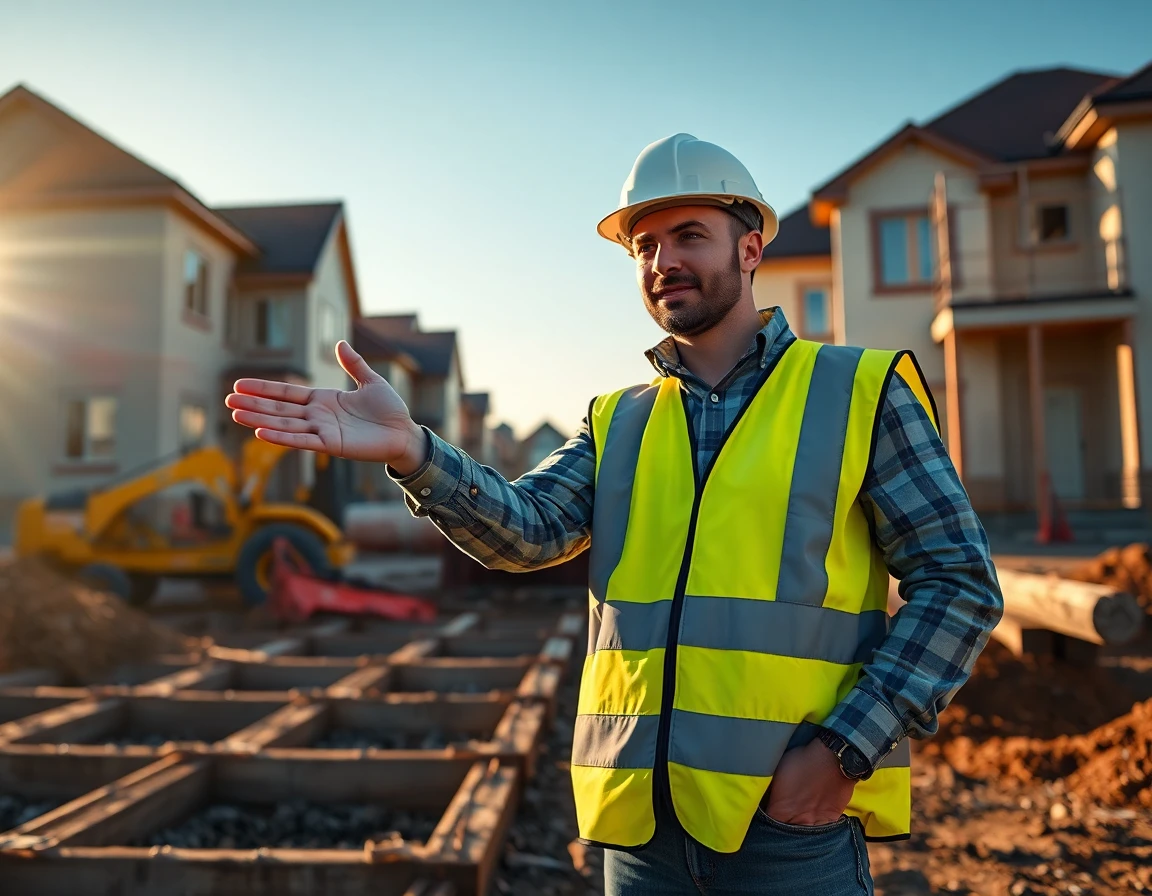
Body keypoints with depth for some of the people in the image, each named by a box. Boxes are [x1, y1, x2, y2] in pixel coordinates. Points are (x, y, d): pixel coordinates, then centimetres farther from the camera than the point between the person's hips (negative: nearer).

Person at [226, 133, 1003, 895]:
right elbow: (525, 529, -6)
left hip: (795, 820, -3)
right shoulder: (619, 424, 9)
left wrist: (847, 749, -12)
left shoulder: (859, 392, -1)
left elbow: (961, 582, -3)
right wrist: (411, 451, -24)